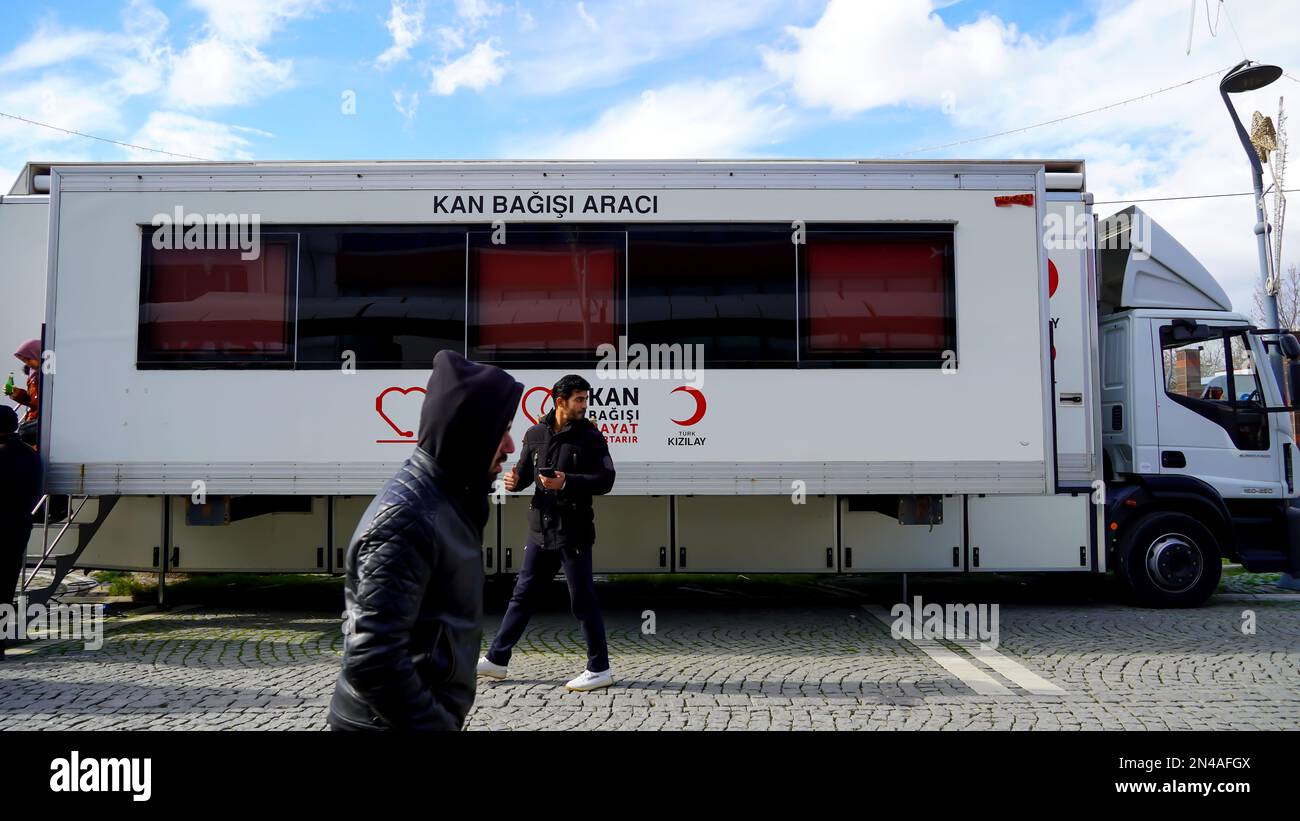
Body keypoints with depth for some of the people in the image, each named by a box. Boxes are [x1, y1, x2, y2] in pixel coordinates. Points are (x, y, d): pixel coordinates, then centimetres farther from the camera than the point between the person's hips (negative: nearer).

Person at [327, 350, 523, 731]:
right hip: (390, 721, -8)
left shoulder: (444, 497, 5)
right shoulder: (407, 518, -24)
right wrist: (433, 724, -20)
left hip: (426, 713, 9)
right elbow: (371, 660, -27)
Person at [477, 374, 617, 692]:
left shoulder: (590, 436, -5)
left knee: (583, 600, 1)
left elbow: (605, 480, -10)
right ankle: (496, 659, 25)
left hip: (573, 531, -4)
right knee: (522, 595, 14)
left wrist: (567, 483, -22)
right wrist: (514, 480, -8)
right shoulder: (535, 434, 6)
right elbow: (525, 472, 15)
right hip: (540, 529, 5)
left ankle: (599, 669, 12)